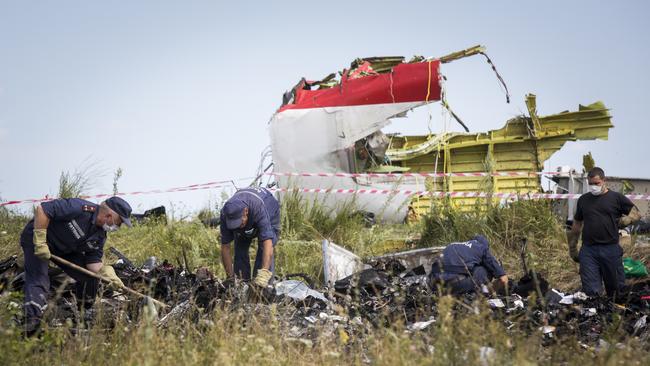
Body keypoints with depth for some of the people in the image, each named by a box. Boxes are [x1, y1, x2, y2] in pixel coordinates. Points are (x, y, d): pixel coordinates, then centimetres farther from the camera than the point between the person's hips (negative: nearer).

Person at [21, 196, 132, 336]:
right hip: (35, 238, -8)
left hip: (64, 249, 8)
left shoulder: (100, 235, -4)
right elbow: (42, 209, -31)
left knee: (89, 277, 2)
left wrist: (105, 271, -27)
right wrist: (40, 242, -30)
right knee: (38, 281, -22)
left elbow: (92, 260, -4)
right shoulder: (79, 208, -31)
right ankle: (31, 322, -29)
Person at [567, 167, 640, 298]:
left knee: (615, 288, 9)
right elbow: (576, 225, 18)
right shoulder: (583, 200, 12)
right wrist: (572, 249, 18)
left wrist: (625, 220, -9)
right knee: (592, 292, -4)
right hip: (588, 251, 1)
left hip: (611, 249, -1)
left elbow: (636, 213, 10)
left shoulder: (616, 198, 4)